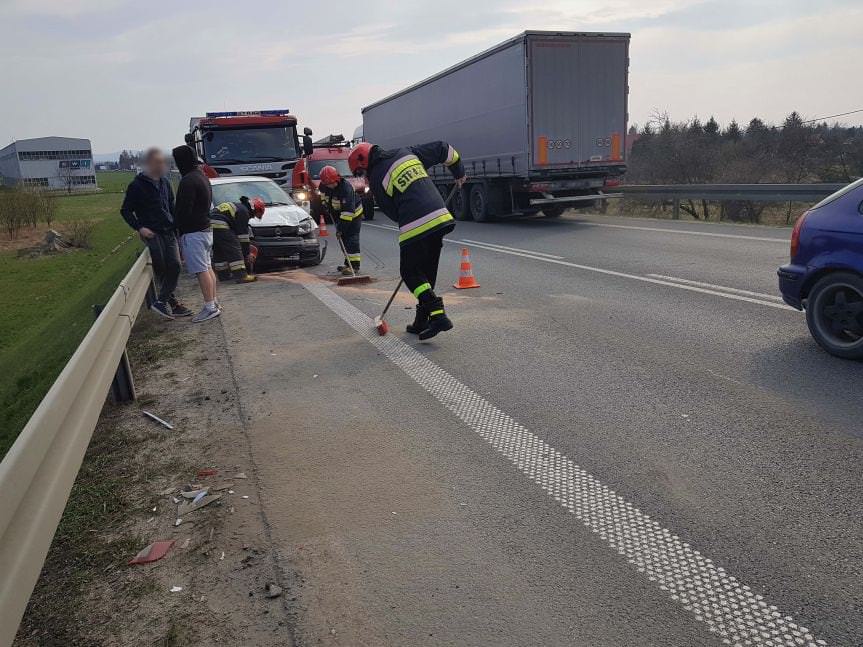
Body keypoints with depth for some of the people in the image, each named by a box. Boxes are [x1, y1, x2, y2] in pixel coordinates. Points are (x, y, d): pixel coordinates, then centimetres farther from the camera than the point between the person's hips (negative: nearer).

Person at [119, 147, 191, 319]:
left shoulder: (165, 182, 14)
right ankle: (171, 302, 2)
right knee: (161, 269, -9)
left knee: (174, 266, -4)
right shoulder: (137, 185, -5)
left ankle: (162, 301, 3)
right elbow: (125, 211, -1)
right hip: (151, 233, -6)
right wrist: (139, 228, -14)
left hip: (169, 232, 6)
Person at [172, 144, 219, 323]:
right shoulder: (202, 177, 15)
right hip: (206, 229, 10)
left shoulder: (188, 181, -17)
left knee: (201, 271, -8)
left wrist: (178, 228, -7)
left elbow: (183, 210, -20)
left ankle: (209, 307, -6)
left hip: (193, 233, -10)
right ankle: (213, 304, 19)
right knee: (207, 268, 14)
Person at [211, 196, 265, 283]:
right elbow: (243, 234, -3)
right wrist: (247, 253, 3)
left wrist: (247, 245, 37)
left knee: (219, 250, 19)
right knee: (234, 249, -9)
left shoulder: (237, 206, 27)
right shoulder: (243, 211, -3)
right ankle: (242, 275, -14)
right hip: (220, 225, -10)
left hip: (209, 223, 10)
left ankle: (223, 275, 25)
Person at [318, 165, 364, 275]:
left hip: (354, 213, -8)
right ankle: (348, 263, 19)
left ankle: (354, 265, -16)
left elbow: (348, 210, -36)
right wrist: (325, 202, 8)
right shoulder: (325, 185, -11)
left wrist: (341, 227, -35)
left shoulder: (346, 188, -34)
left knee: (351, 238, -14)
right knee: (344, 238, 10)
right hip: (340, 213, 8)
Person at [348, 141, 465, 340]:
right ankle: (422, 323, 21)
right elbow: (442, 149, 22)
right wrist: (458, 171, 36)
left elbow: (392, 212, 9)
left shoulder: (376, 179, 3)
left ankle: (438, 314, -10)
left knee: (410, 272, 7)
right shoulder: (406, 153, 17)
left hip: (415, 227, -6)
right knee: (427, 272, 16)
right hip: (441, 218, 6)